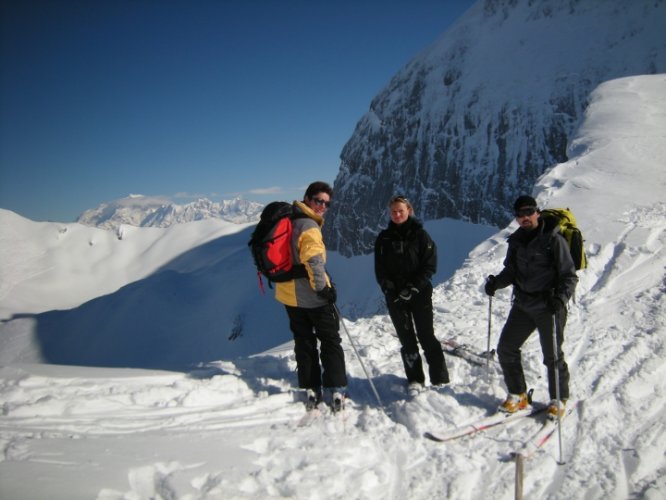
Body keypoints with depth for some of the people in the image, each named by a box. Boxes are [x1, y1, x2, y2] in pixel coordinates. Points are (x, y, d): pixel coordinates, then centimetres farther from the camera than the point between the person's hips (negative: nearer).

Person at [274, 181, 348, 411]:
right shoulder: (309, 226, -20)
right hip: (312, 296, -7)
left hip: (288, 293, 8)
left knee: (304, 341, 16)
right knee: (331, 341, 7)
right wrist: (323, 287, -22)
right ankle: (336, 389, 7)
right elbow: (313, 260, -31)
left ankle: (310, 389, 20)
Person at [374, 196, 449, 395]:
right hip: (395, 296, 2)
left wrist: (413, 287, -15)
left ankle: (440, 379, 10)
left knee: (426, 336, -1)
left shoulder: (420, 235, -2)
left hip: (420, 294, -2)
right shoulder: (383, 238, 6)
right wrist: (389, 288, -10)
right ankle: (415, 379, 18)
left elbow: (430, 266, -6)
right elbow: (380, 269, 6)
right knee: (406, 339, 7)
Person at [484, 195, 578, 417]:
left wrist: (561, 298, -25)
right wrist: (496, 282, -5)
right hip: (522, 305, 6)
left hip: (549, 307, -6)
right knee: (505, 348, 5)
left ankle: (558, 399, 26)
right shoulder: (516, 240, 8)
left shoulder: (553, 239, -10)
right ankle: (517, 395, 22)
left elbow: (569, 275, -9)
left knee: (552, 355, 4)